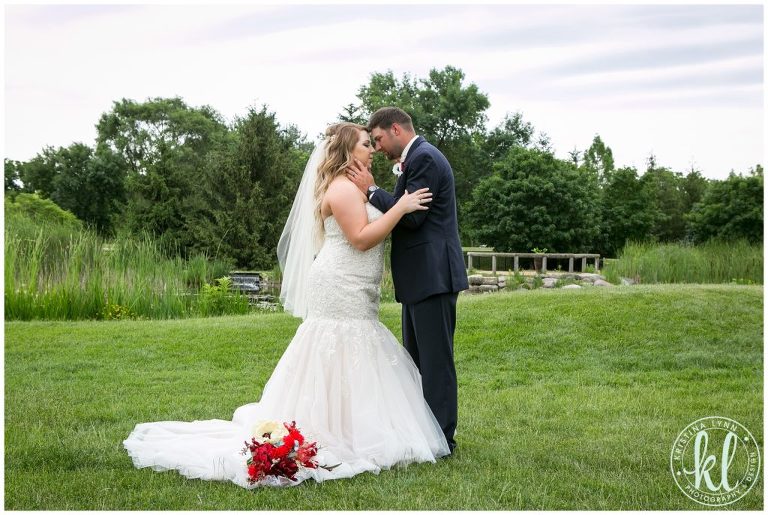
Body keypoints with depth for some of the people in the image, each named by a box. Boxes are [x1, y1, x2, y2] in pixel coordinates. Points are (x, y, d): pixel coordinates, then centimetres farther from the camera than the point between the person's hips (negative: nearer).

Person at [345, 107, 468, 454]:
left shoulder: (425, 158, -13)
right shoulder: (416, 159, 18)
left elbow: (411, 216, -19)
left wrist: (371, 190, -13)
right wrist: (372, 193, 7)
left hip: (432, 276, -11)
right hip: (421, 277, 11)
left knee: (435, 359, -6)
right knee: (416, 358, 16)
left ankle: (441, 438, 0)